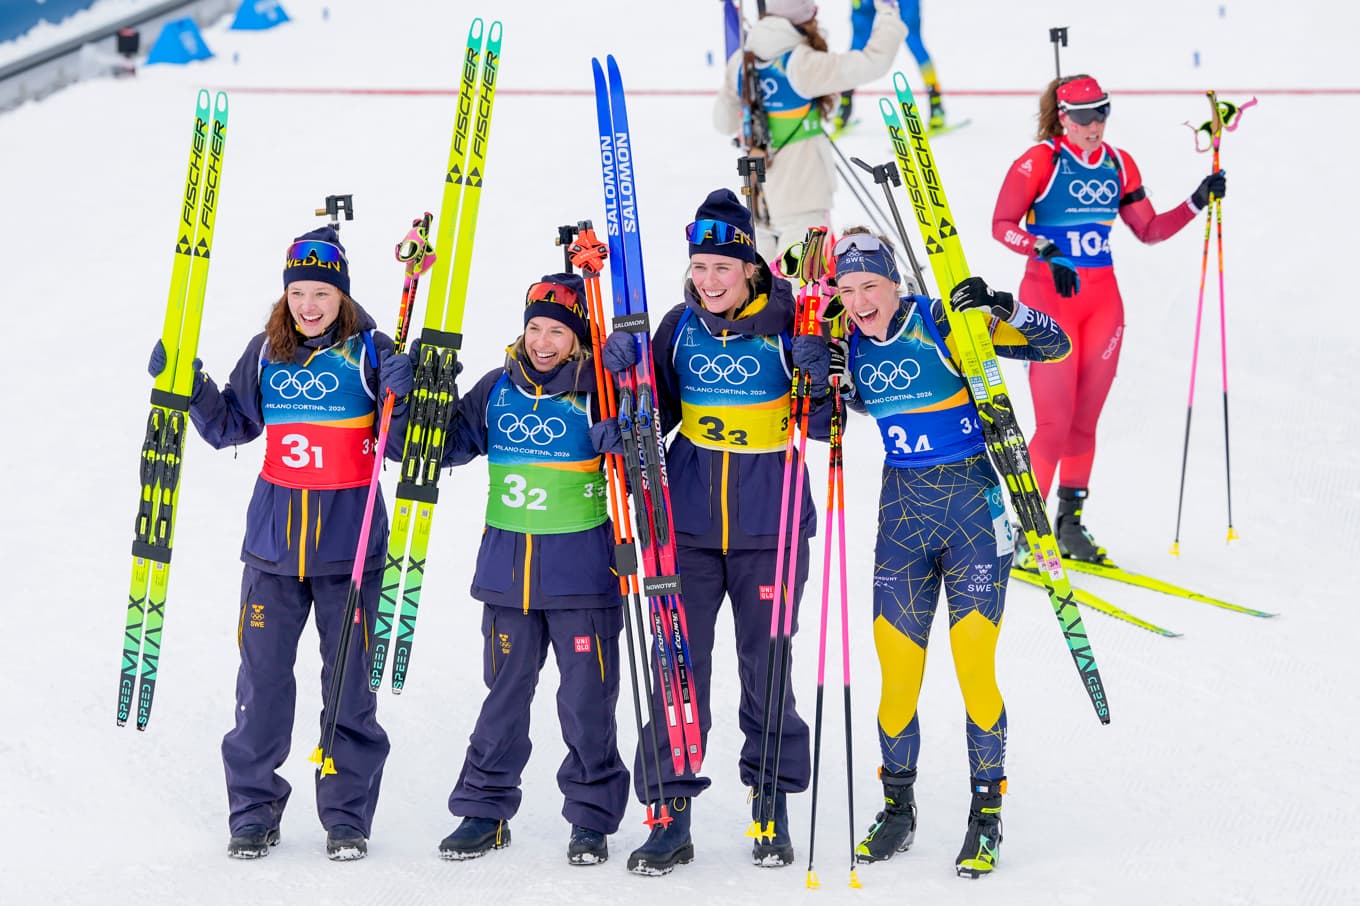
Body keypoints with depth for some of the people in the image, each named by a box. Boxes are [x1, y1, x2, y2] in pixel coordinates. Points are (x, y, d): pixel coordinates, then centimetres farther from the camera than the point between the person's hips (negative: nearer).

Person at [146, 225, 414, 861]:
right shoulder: (266, 352, 5)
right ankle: (253, 811, 12)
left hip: (349, 542, -3)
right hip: (274, 539, 3)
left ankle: (347, 815, 12)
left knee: (348, 682, 2)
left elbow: (401, 446, -6)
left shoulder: (370, 352, -4)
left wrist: (401, 398, -24)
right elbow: (229, 427, 15)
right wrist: (188, 384, 2)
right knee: (262, 676, 2)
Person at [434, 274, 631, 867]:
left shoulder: (597, 391, -5)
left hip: (582, 567, -3)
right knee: (504, 693, 11)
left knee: (586, 700, 0)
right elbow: (451, 444, 11)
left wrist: (621, 440, -30)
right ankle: (485, 809, 21)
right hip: (507, 567, 3)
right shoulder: (497, 390, 6)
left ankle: (591, 818, 12)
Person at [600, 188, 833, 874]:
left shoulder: (787, 325, -5)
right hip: (689, 526, 2)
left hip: (769, 527, -2)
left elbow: (823, 427, -5)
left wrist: (817, 381, -24)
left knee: (767, 668, 6)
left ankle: (772, 805, 20)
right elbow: (654, 419, 11)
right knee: (678, 665, 0)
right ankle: (670, 813, 5)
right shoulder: (680, 327, 3)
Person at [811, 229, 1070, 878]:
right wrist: (833, 380, -2)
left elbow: (1055, 346, -13)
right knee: (897, 671, 5)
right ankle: (897, 811, 22)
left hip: (972, 502, -4)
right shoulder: (853, 342, 1)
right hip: (902, 507, 4)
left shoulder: (944, 323, -12)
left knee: (975, 671, -4)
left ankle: (986, 818, 8)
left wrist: (1003, 308, -30)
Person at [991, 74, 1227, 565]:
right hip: (1049, 295, -5)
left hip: (1102, 299, 5)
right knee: (1055, 422, -10)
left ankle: (1071, 521, 19)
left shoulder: (1118, 165, 8)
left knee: (1085, 420, 8)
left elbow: (1150, 230, 14)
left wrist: (1197, 202, 3)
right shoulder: (1041, 161, -9)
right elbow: (1002, 224, -14)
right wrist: (1045, 250, -27)